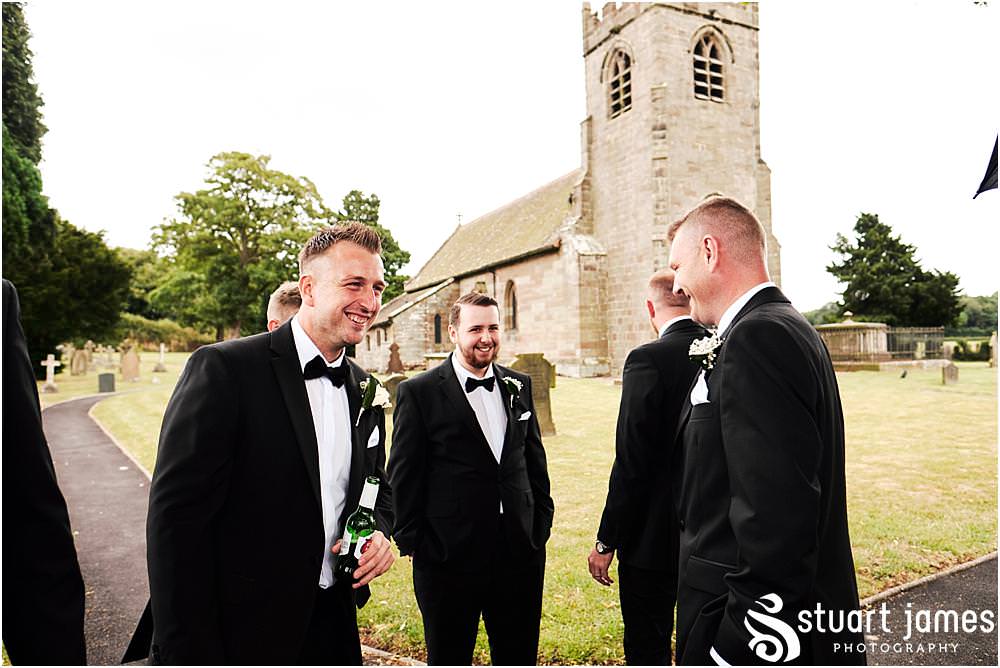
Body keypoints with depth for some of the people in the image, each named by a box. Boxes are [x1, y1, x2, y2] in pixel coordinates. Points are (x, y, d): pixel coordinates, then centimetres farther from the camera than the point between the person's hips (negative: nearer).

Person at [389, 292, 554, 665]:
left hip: (520, 552, 4)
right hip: (448, 557, -4)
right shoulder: (418, 393, -8)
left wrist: (542, 522, 9)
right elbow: (404, 475, -6)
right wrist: (411, 540, -6)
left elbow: (534, 459, 12)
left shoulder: (519, 386, 6)